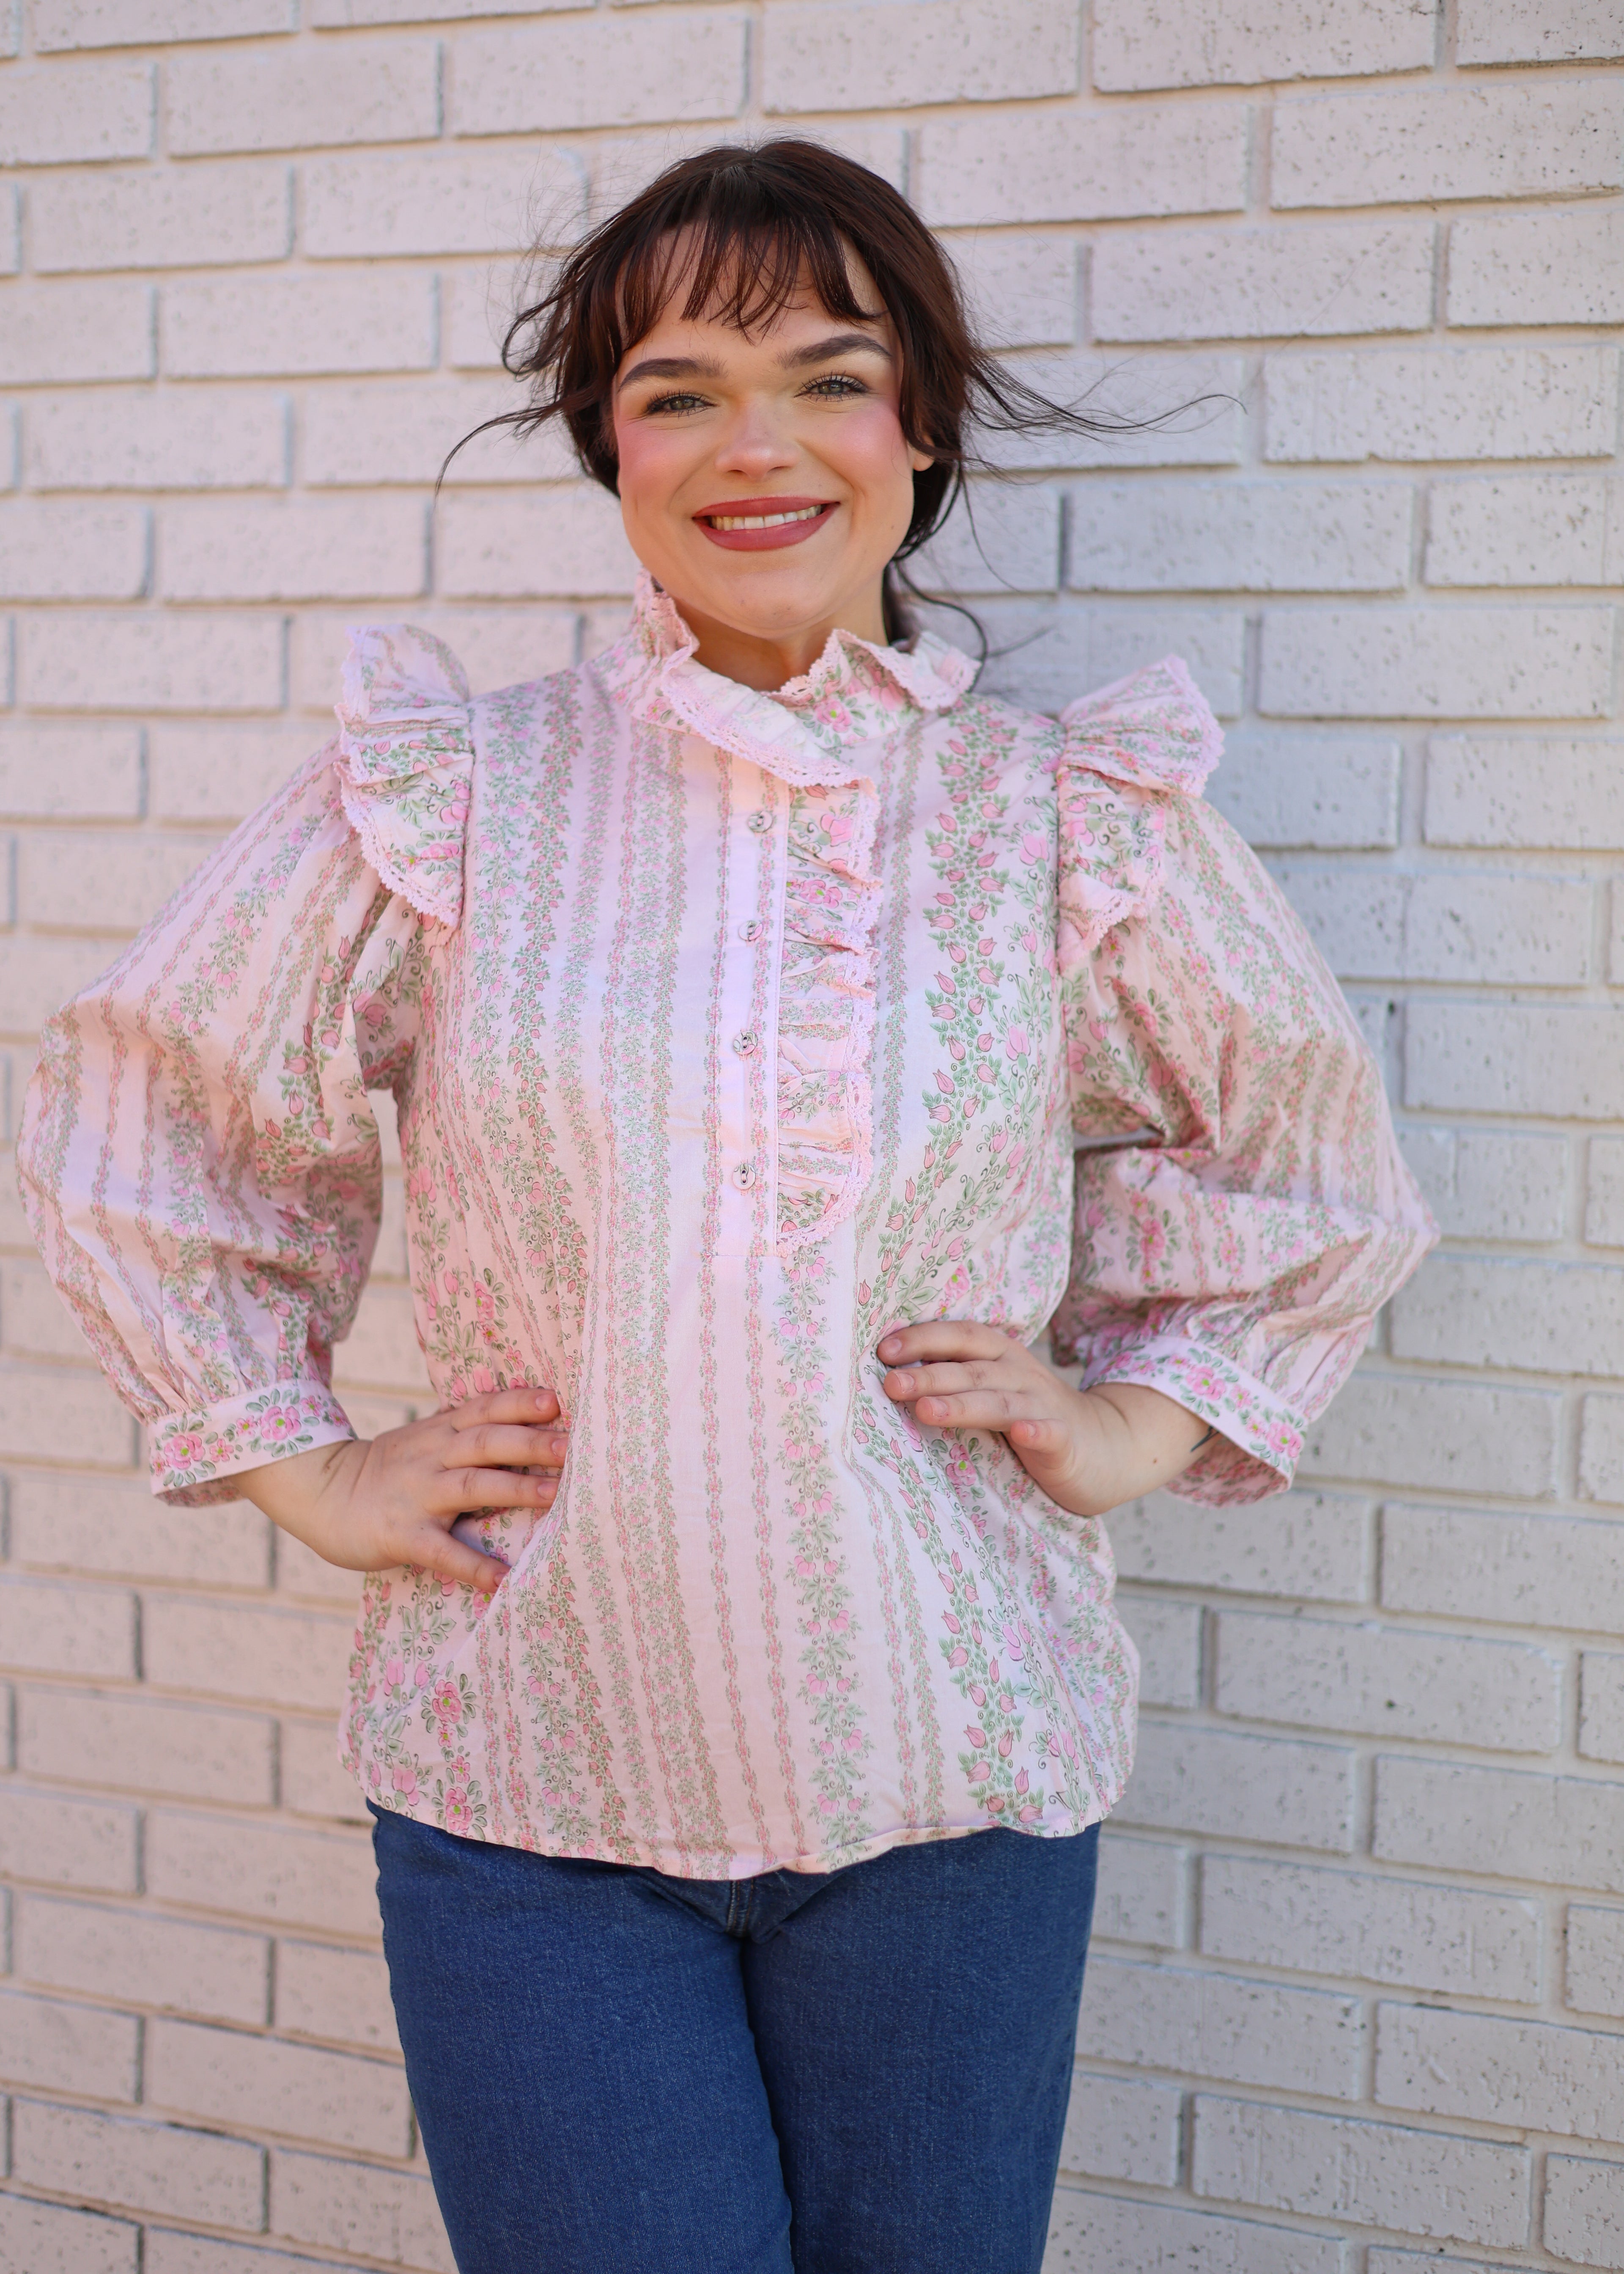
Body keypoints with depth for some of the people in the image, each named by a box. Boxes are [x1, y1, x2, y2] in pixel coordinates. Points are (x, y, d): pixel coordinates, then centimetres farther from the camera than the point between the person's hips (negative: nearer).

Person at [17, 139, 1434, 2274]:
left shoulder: (1072, 823, 1)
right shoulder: (450, 796, -1)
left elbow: (1317, 1167, 16)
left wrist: (1135, 1420, 4)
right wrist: (305, 1462, 3)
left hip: (948, 1780, 1)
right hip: (526, 1786, 0)